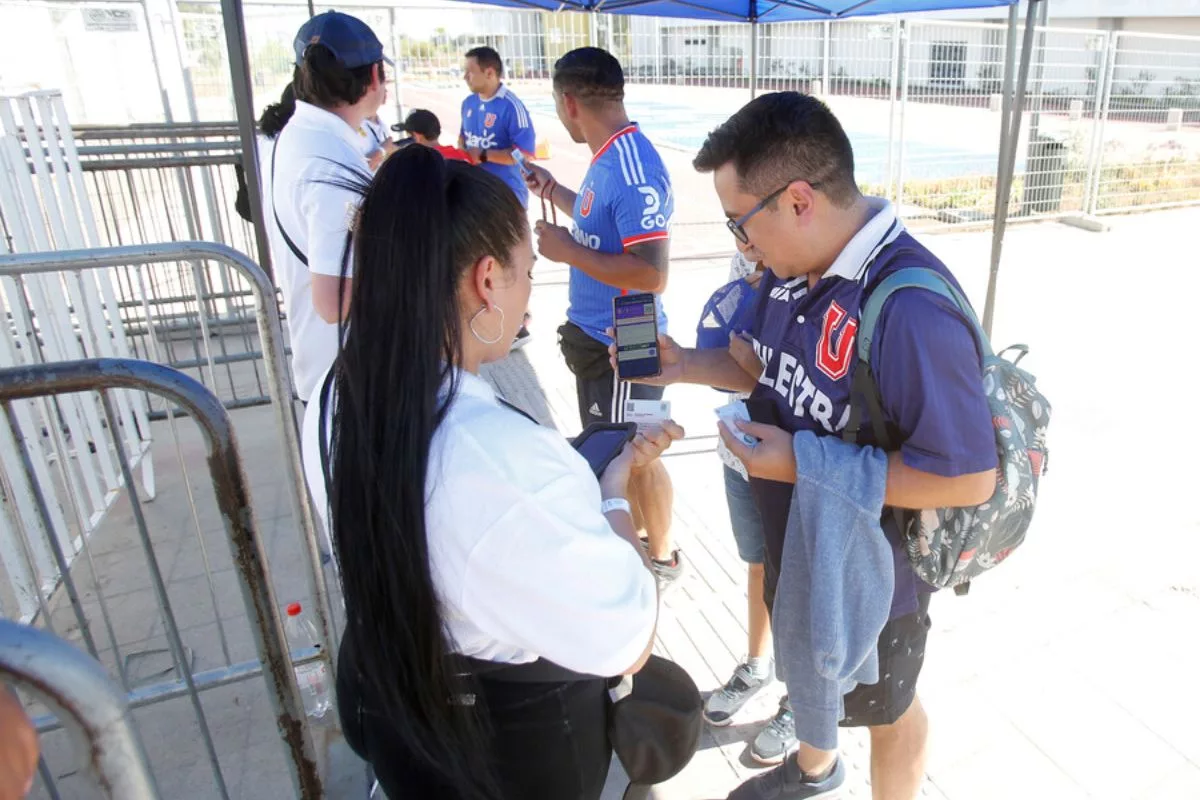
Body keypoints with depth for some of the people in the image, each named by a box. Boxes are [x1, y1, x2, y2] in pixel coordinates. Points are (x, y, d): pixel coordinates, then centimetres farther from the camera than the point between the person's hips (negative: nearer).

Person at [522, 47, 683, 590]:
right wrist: (553, 191, 21)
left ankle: (662, 559, 30)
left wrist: (566, 250, -24)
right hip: (596, 335, 10)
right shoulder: (610, 158, 5)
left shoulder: (634, 169, -26)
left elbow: (651, 274, -31)